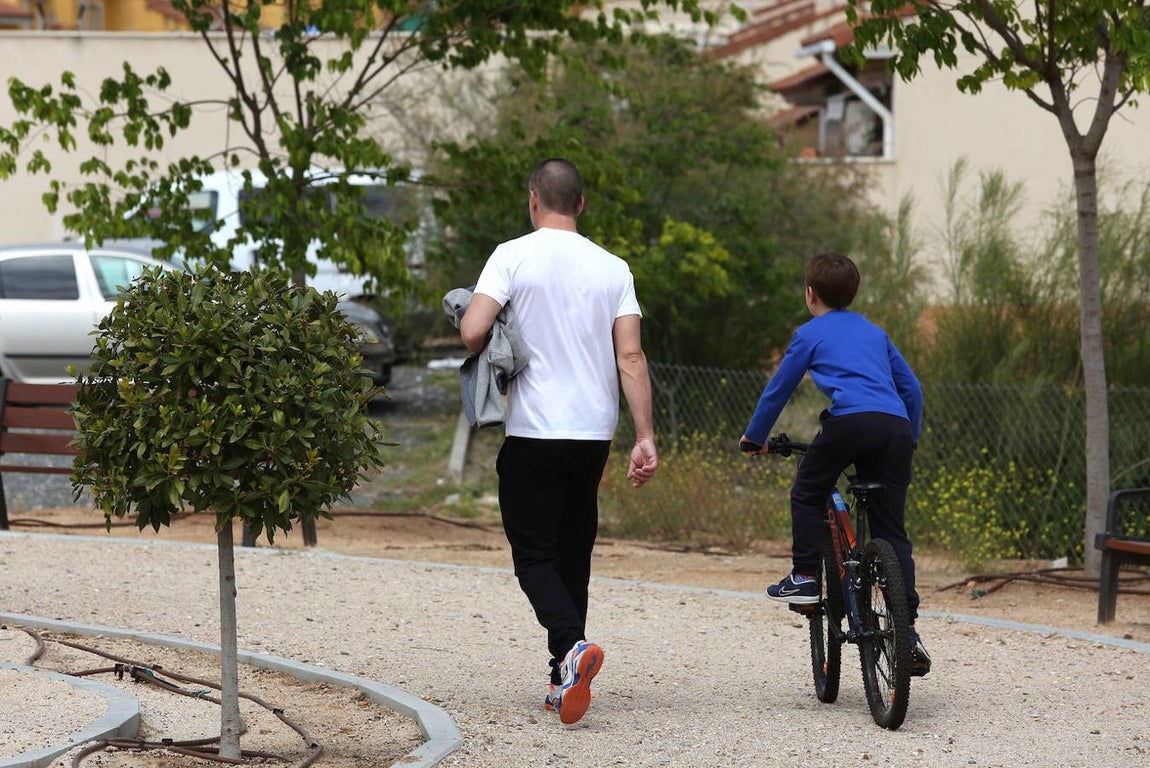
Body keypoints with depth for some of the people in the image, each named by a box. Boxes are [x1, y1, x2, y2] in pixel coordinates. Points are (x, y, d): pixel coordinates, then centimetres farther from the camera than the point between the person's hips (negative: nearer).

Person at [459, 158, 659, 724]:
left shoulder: (513, 257, -6)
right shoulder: (613, 269, 6)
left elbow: (471, 332, -16)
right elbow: (631, 357, -1)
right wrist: (645, 438, -2)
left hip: (533, 433, -4)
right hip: (594, 432, 4)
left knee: (535, 555, -1)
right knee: (573, 554, 14)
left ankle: (571, 646, -27)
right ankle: (562, 683, 14)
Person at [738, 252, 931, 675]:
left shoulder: (811, 334, 16)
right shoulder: (874, 332, 29)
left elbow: (778, 389, 22)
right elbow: (911, 387, 31)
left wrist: (754, 437, 35)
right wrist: (911, 439, 43)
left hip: (850, 419, -5)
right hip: (896, 427, 5)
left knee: (807, 495, 20)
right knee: (892, 531, 6)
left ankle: (804, 576, 8)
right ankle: (908, 628, -2)